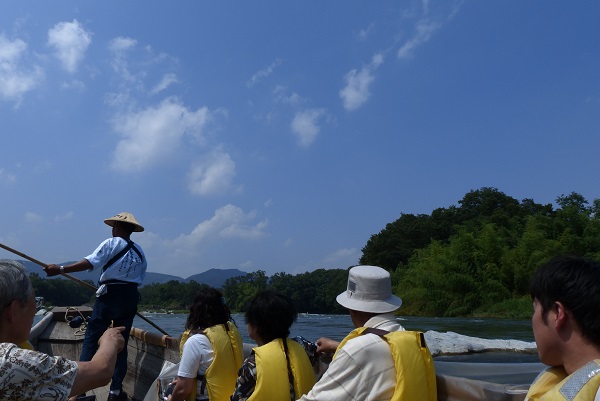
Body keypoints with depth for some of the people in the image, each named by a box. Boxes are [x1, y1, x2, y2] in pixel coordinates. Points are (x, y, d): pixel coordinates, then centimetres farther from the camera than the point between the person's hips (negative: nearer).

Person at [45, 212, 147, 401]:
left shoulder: (111, 243, -4)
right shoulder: (139, 252, 12)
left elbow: (89, 262, -15)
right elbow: (139, 279, 13)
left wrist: (60, 269, -16)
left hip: (109, 295, -5)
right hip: (130, 297, 5)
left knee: (91, 339, 6)